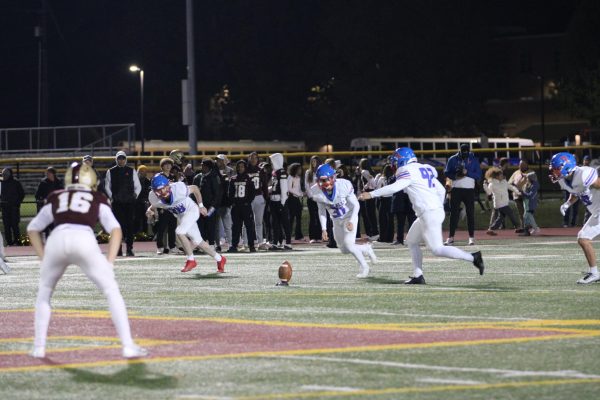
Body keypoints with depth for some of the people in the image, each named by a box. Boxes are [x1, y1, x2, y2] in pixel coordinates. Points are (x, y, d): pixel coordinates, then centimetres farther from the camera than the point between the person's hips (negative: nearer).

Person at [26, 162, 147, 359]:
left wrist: (44, 258, 32)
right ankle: (128, 346, 3)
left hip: (56, 240, 2)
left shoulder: (55, 199, 31)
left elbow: (33, 229, 36)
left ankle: (39, 347, 17)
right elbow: (116, 230, 15)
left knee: (44, 294, 24)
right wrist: (109, 263, 13)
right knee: (112, 291, 10)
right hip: (84, 240, -2)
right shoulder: (97, 199, 27)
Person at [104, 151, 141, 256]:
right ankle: (118, 249, -1)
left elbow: (138, 186, 13)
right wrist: (111, 196, 1)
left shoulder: (131, 171, 10)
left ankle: (129, 249, -2)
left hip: (130, 202, 0)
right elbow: (107, 186, 14)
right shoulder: (111, 172, 9)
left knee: (130, 224, -4)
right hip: (117, 203, 0)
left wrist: (135, 195, -2)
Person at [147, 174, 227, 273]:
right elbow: (153, 206, 1)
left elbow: (195, 188, -15)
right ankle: (219, 259, 29)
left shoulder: (179, 189, -35)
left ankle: (191, 260, -9)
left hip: (191, 210, -6)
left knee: (179, 232, -26)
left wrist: (201, 206, -5)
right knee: (197, 241, 11)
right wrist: (150, 211, -23)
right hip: (180, 216, 6)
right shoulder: (154, 197, -24)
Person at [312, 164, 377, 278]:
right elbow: (321, 210, -2)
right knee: (344, 250, 7)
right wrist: (323, 229, -7)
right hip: (336, 220, 5)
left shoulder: (344, 185, -28)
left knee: (348, 244, -20)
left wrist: (351, 221, -27)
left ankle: (364, 266, 2)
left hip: (350, 216, -5)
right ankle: (366, 249, 35)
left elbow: (355, 205, -16)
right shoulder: (316, 191, -18)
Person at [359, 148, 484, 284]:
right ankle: (418, 276, 13)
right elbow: (441, 190, 17)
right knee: (411, 241, 17)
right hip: (437, 210, 10)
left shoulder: (409, 172, -8)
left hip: (429, 214, -10)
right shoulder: (425, 170, 17)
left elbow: (394, 187, -22)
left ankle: (473, 257, -10)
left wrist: (372, 194, -20)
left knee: (437, 249, -8)